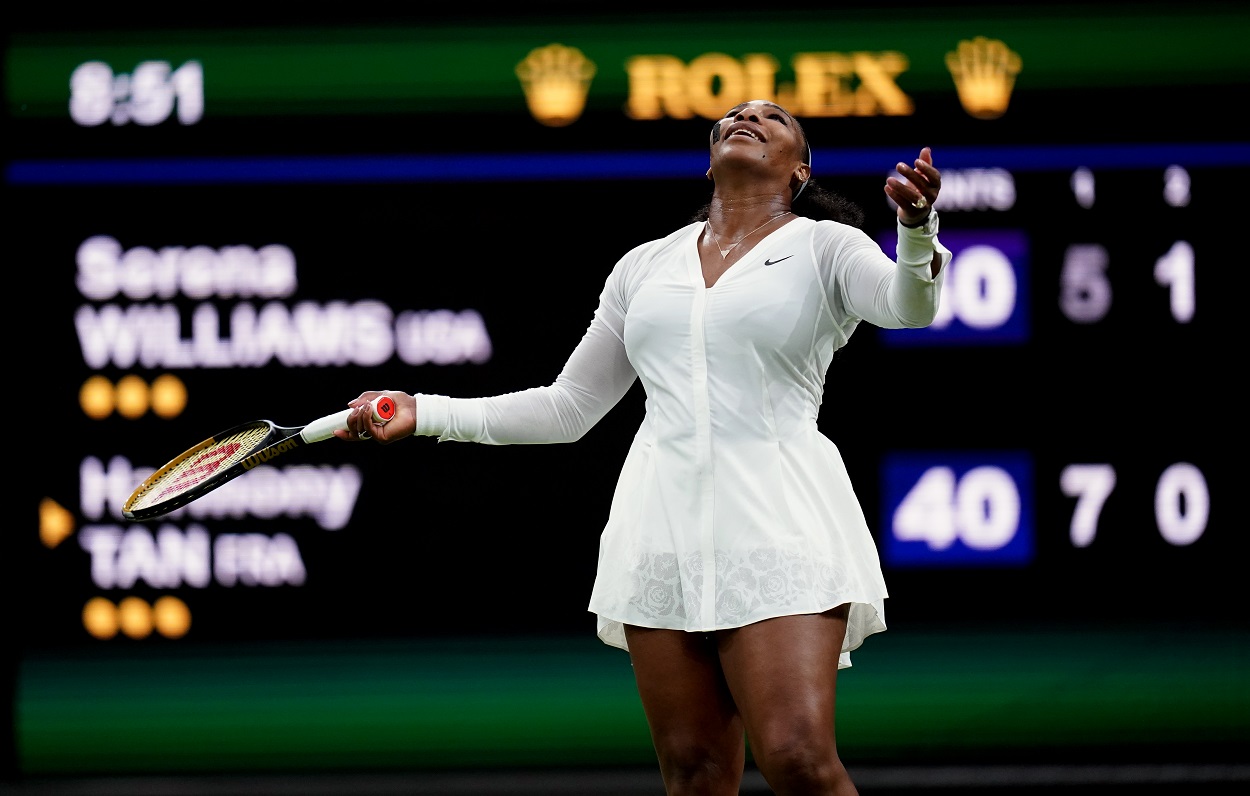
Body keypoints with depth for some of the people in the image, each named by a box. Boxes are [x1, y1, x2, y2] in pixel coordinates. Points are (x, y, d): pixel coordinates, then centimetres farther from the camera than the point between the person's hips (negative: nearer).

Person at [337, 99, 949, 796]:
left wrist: (916, 227, -37)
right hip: (663, 523, 4)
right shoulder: (645, 266, 19)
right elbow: (567, 407, 24)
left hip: (776, 525, -4)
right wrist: (425, 413, 17)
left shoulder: (827, 248, 6)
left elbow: (908, 305, -15)